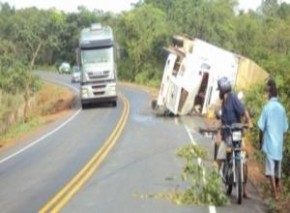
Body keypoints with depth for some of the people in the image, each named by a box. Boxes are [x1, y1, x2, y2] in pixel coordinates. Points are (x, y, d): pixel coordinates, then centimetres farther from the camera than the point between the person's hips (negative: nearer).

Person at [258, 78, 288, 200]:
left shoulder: (267, 107, -10)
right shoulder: (282, 108, 2)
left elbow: (261, 127, -8)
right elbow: (285, 128, 6)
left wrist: (260, 141, 5)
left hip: (269, 144, -5)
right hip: (279, 144, 5)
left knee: (270, 169, -4)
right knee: (277, 167, 17)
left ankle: (275, 193, -10)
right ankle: (277, 187, 33)